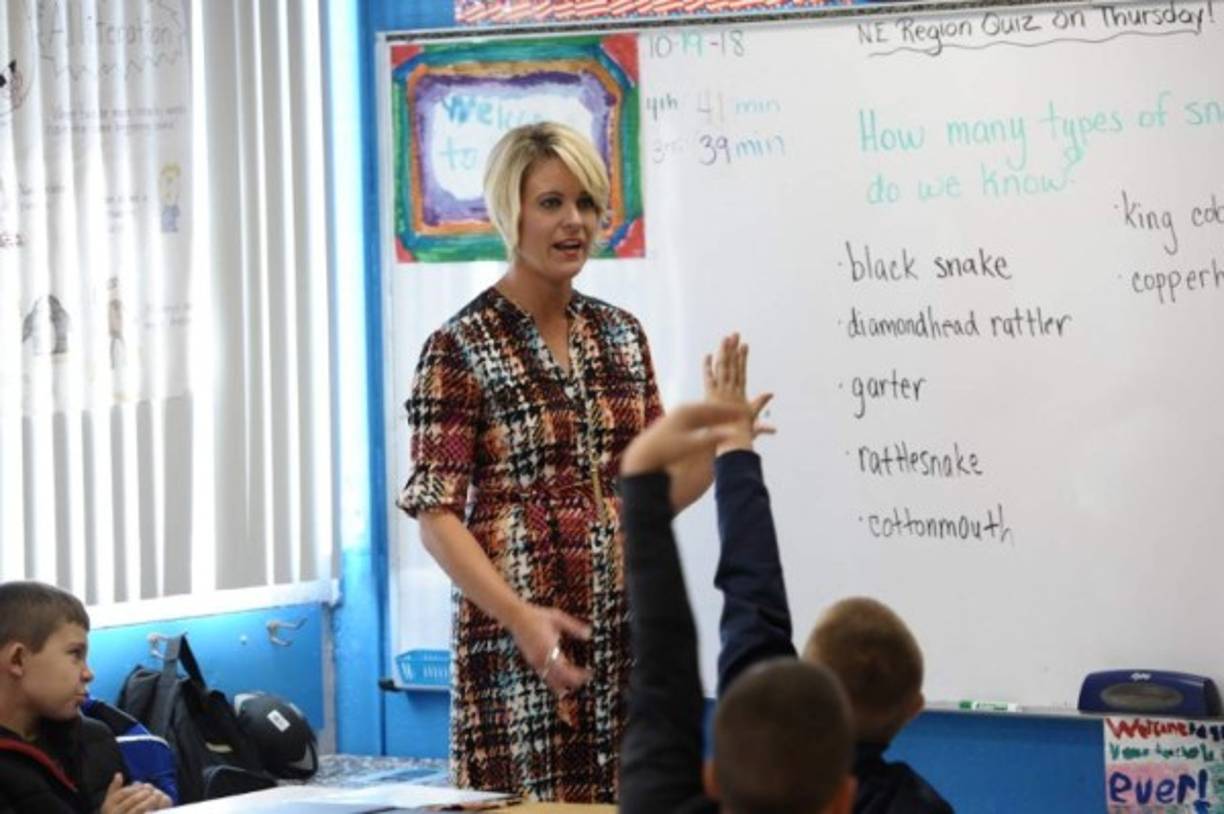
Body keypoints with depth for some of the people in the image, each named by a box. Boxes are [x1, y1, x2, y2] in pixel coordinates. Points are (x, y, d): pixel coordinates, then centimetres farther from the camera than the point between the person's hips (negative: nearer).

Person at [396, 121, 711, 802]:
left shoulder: (621, 335, 11)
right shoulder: (461, 349, -6)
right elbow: (437, 515, -10)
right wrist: (519, 616, -23)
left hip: (626, 634, 5)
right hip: (520, 645, -5)